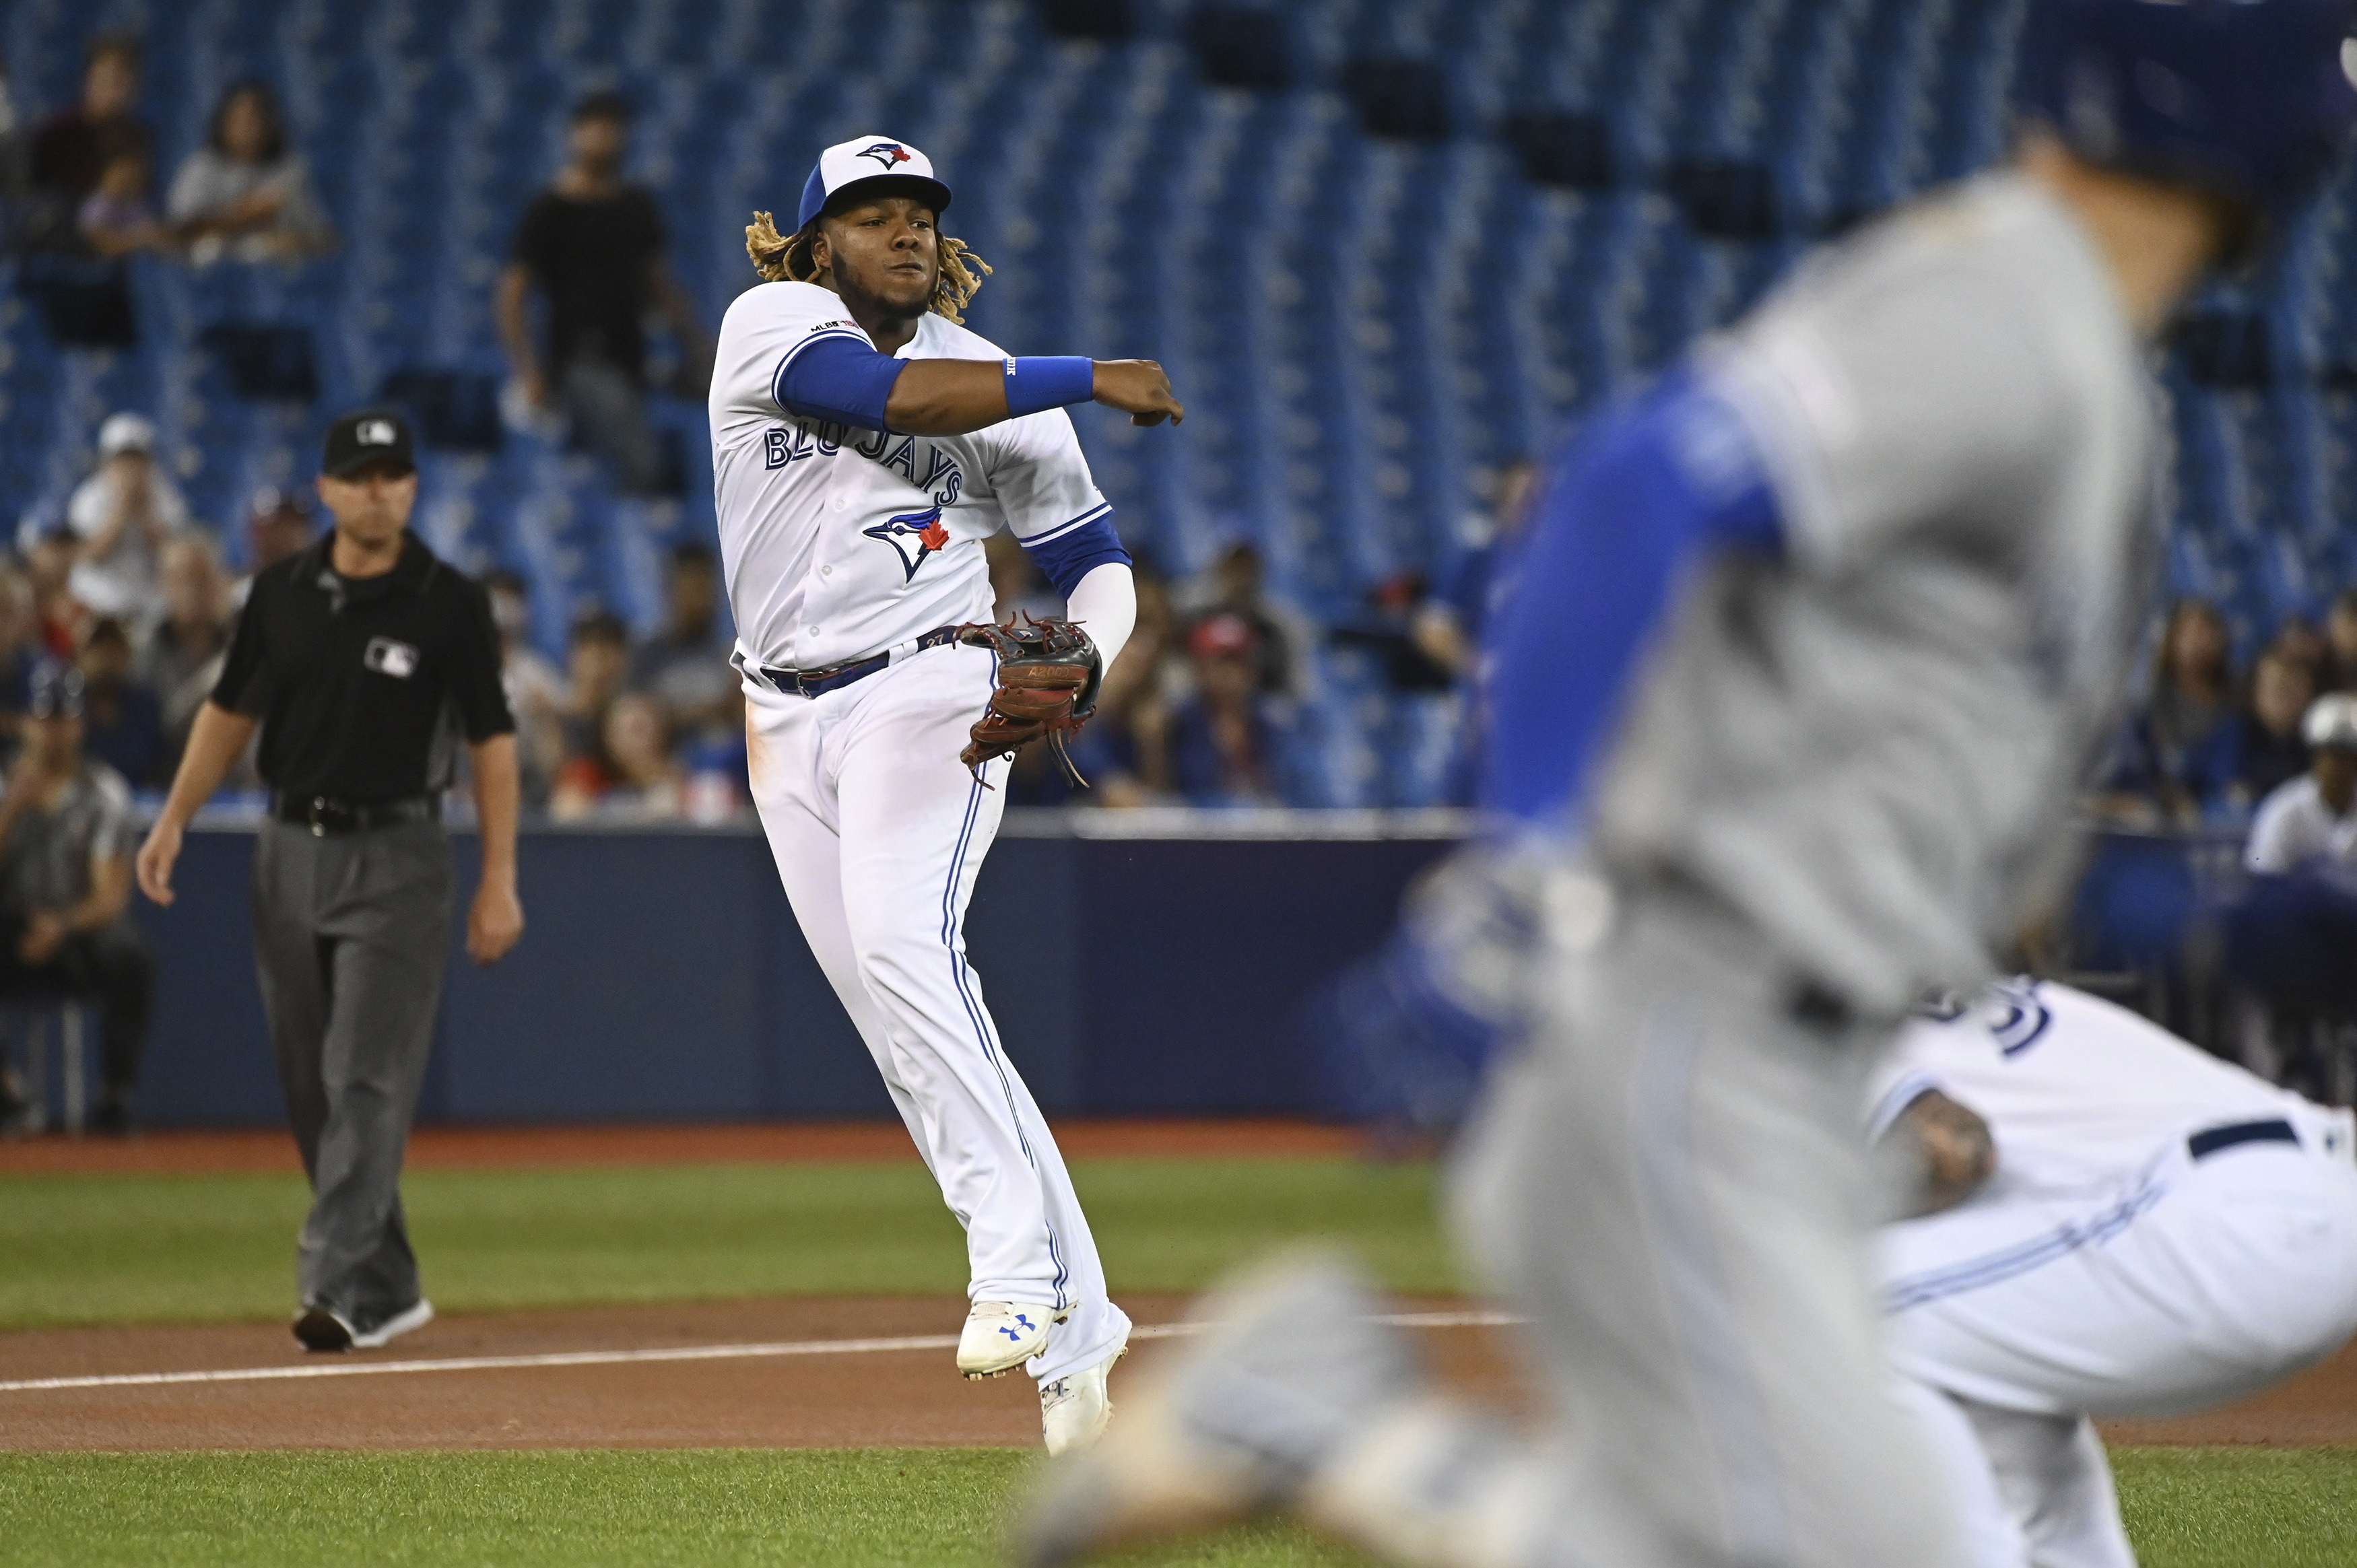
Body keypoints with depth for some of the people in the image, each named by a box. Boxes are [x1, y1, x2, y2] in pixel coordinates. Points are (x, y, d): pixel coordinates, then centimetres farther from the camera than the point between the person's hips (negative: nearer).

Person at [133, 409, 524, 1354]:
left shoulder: (450, 604, -5)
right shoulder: (282, 595, 6)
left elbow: (491, 740, -4)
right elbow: (230, 712, 14)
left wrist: (500, 878, -9)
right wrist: (174, 820, 2)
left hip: (396, 858, -5)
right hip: (291, 851, 5)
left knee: (368, 1080, -13)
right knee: (310, 1087, 7)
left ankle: (342, 1287, -19)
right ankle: (388, 1288, 17)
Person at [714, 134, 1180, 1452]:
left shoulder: (993, 381, 3)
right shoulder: (772, 326, 0)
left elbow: (1096, 557, 5)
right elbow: (890, 393, -20)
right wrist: (1088, 379, -20)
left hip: (929, 692, -2)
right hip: (792, 720, 2)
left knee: (903, 946, -28)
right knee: (907, 1033, -1)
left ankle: (1022, 1259, -31)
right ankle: (1075, 1332, 3)